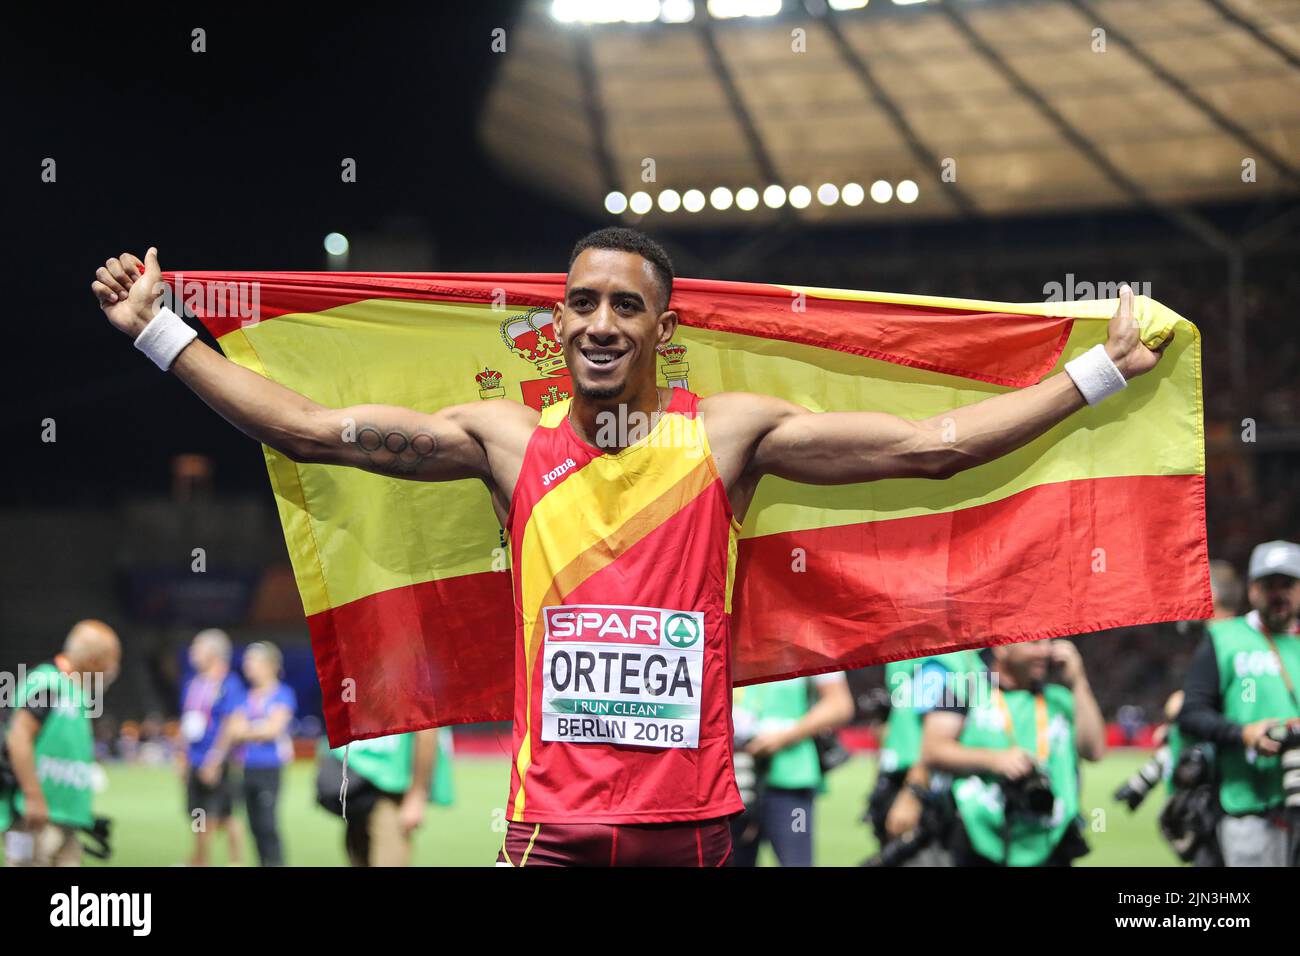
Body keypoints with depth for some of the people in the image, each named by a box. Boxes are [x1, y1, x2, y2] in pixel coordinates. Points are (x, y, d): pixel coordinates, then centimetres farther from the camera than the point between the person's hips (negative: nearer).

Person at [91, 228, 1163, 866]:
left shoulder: (730, 431, 3)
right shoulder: (509, 438, 5)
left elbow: (934, 442, 2)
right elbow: (309, 429, 6)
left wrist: (1103, 369, 0)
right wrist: (159, 332, 5)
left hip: (692, 813, 0)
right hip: (552, 819, 0)